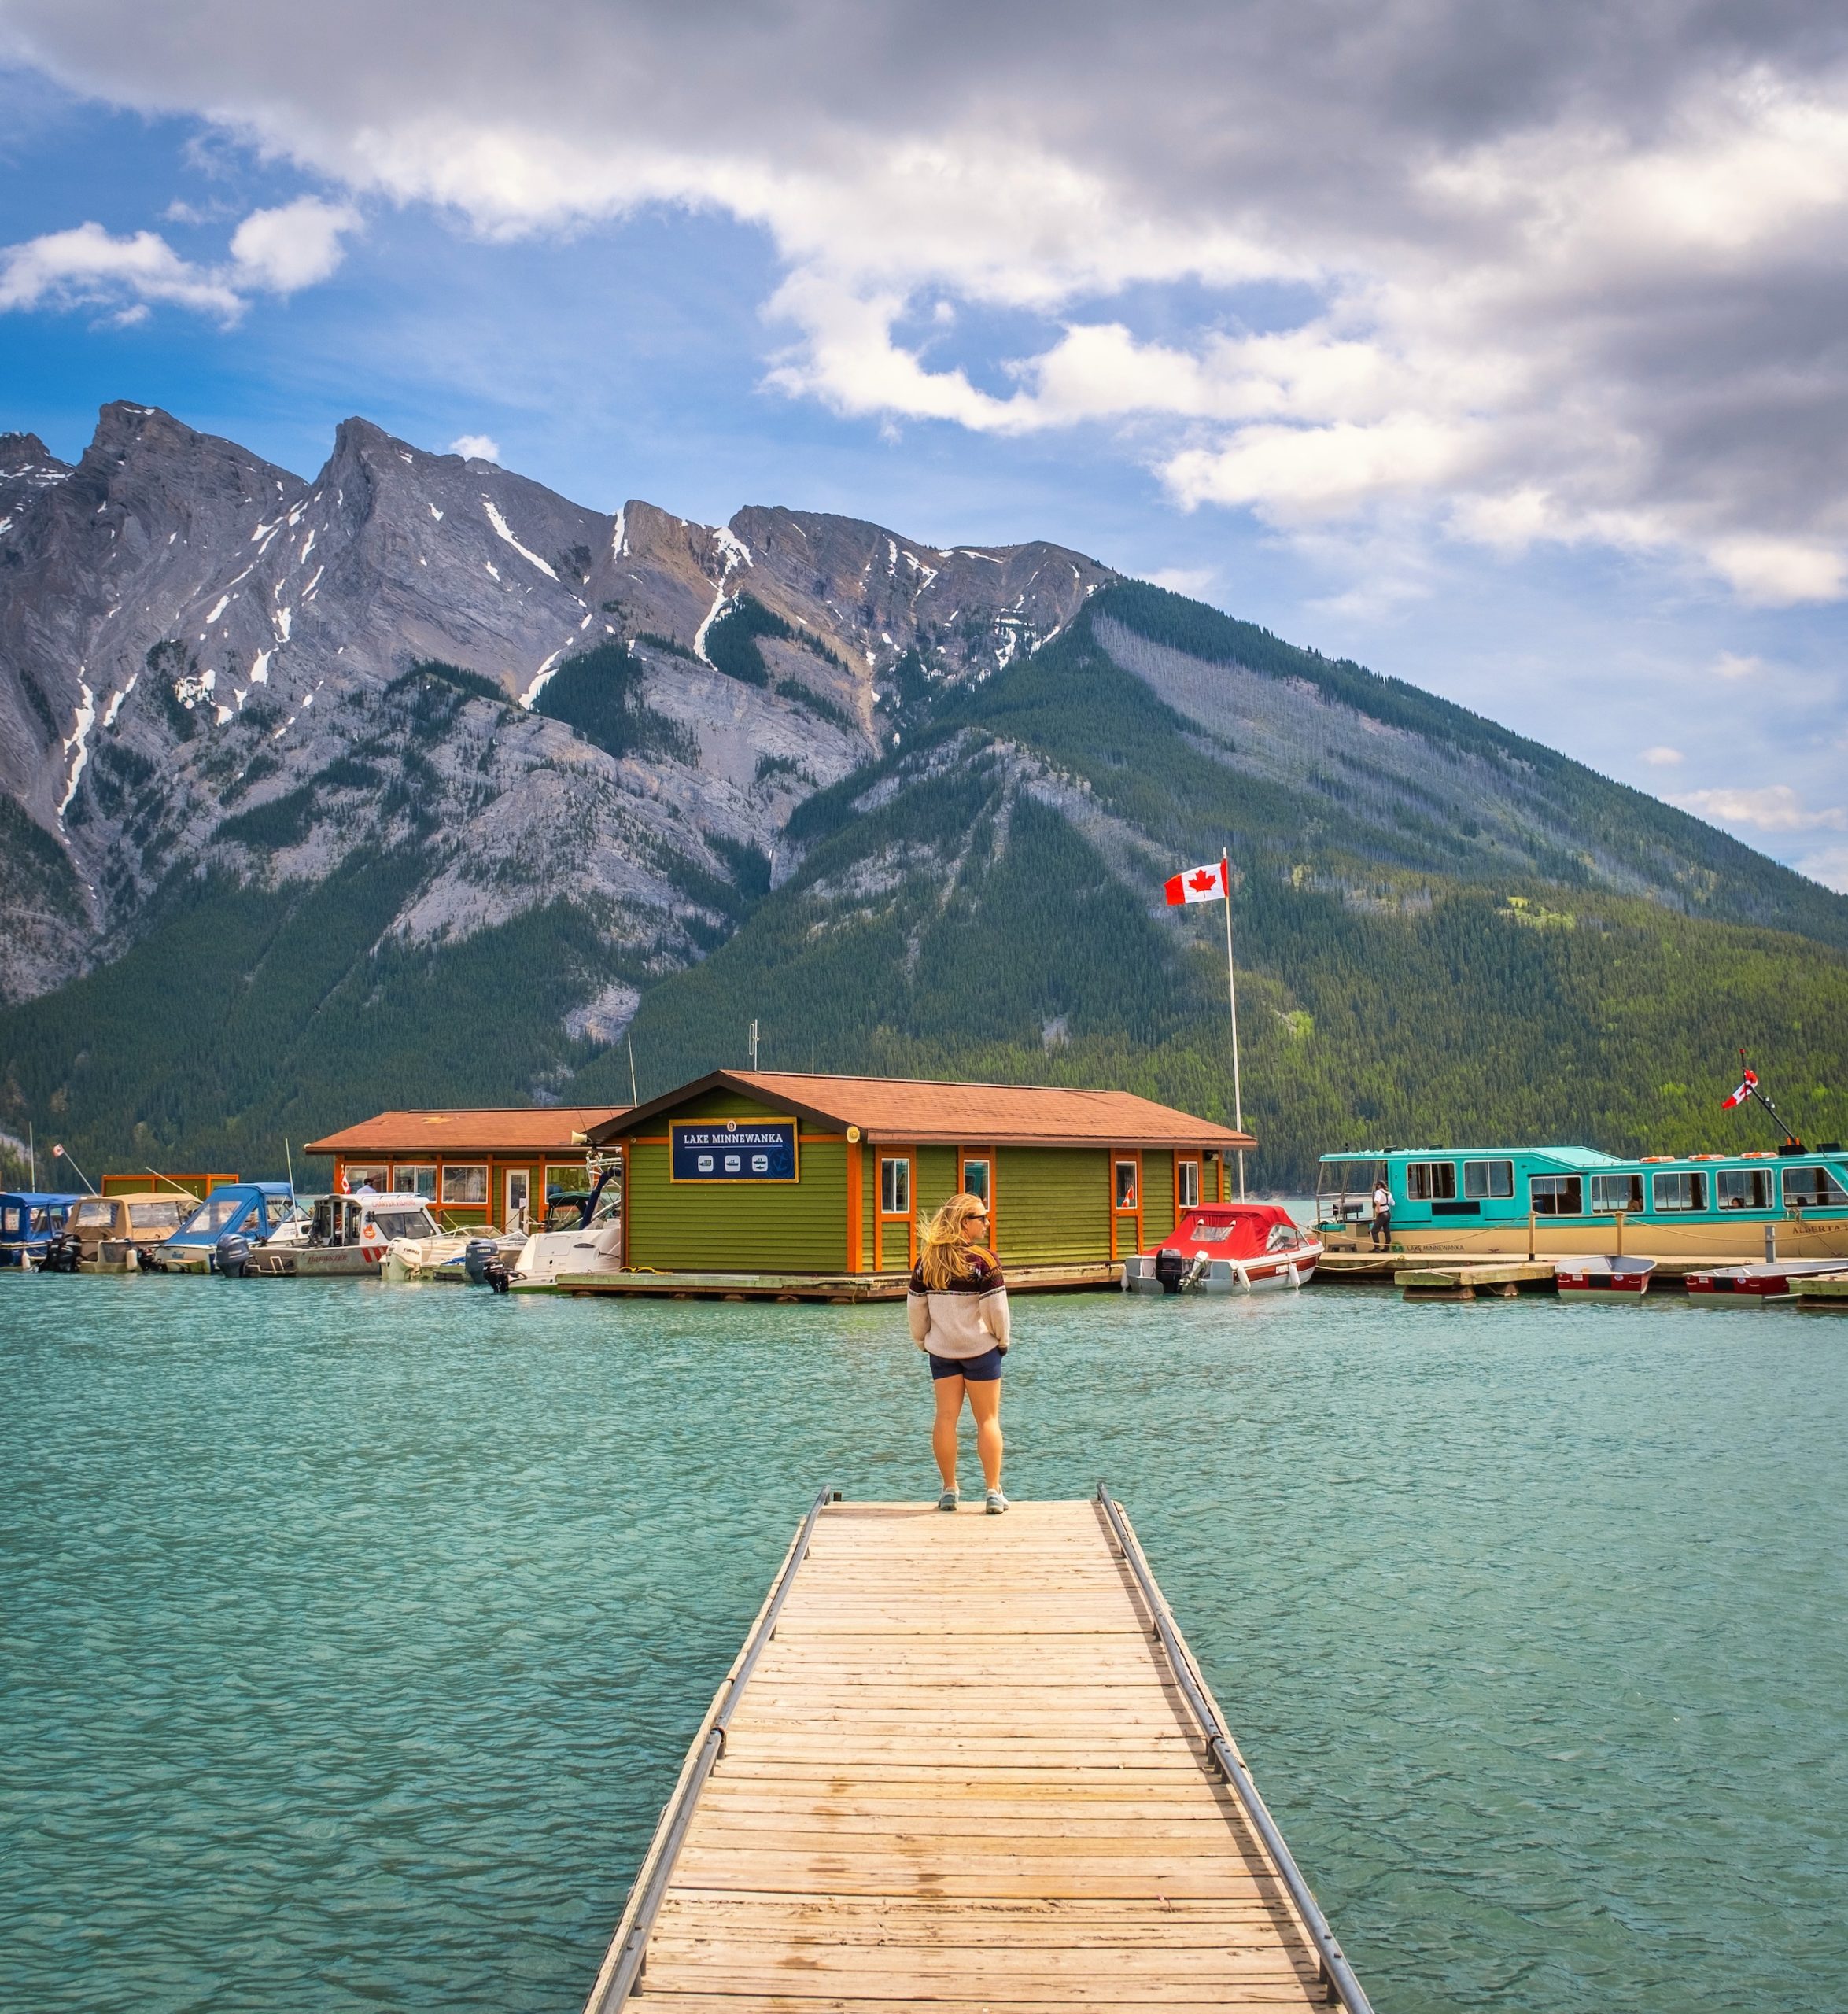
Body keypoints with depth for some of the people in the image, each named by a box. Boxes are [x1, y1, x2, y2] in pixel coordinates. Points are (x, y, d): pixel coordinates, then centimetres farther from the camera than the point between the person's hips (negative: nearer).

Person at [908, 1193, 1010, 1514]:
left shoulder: (926, 1260, 1)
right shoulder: (983, 1259, -14)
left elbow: (915, 1306, 6)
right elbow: (996, 1307, -13)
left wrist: (922, 1340, 18)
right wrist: (1002, 1340, 2)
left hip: (941, 1351, 4)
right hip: (980, 1349, -4)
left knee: (946, 1418, 7)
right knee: (988, 1419, 3)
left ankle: (949, 1491, 10)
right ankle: (994, 1492, 3)